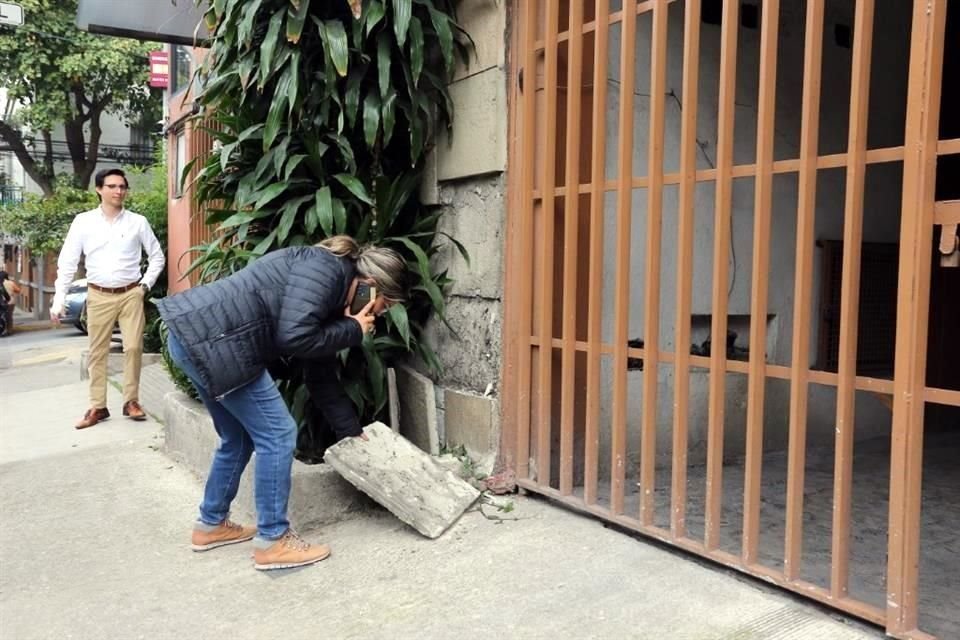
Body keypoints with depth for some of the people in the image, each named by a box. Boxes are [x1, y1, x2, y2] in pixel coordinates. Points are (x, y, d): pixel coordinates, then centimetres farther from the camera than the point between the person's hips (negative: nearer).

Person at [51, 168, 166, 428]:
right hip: (99, 296, 0)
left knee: (133, 348, -3)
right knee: (97, 352, 5)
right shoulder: (83, 221, 0)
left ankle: (131, 401, 11)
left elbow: (157, 257, 10)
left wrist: (146, 284, 0)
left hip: (130, 294, 0)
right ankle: (97, 406, 14)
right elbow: (67, 262, 0)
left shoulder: (138, 222, 0)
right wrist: (58, 300, -3)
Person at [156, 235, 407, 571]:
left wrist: (352, 431, 26)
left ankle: (211, 524, 37)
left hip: (196, 335, 10)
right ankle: (273, 542, 8)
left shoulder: (333, 292, 16)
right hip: (210, 339, -10)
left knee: (239, 439, 22)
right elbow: (293, 338, -23)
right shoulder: (324, 268, -11)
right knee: (276, 434, -2)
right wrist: (352, 330, -7)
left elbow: (322, 377, 22)